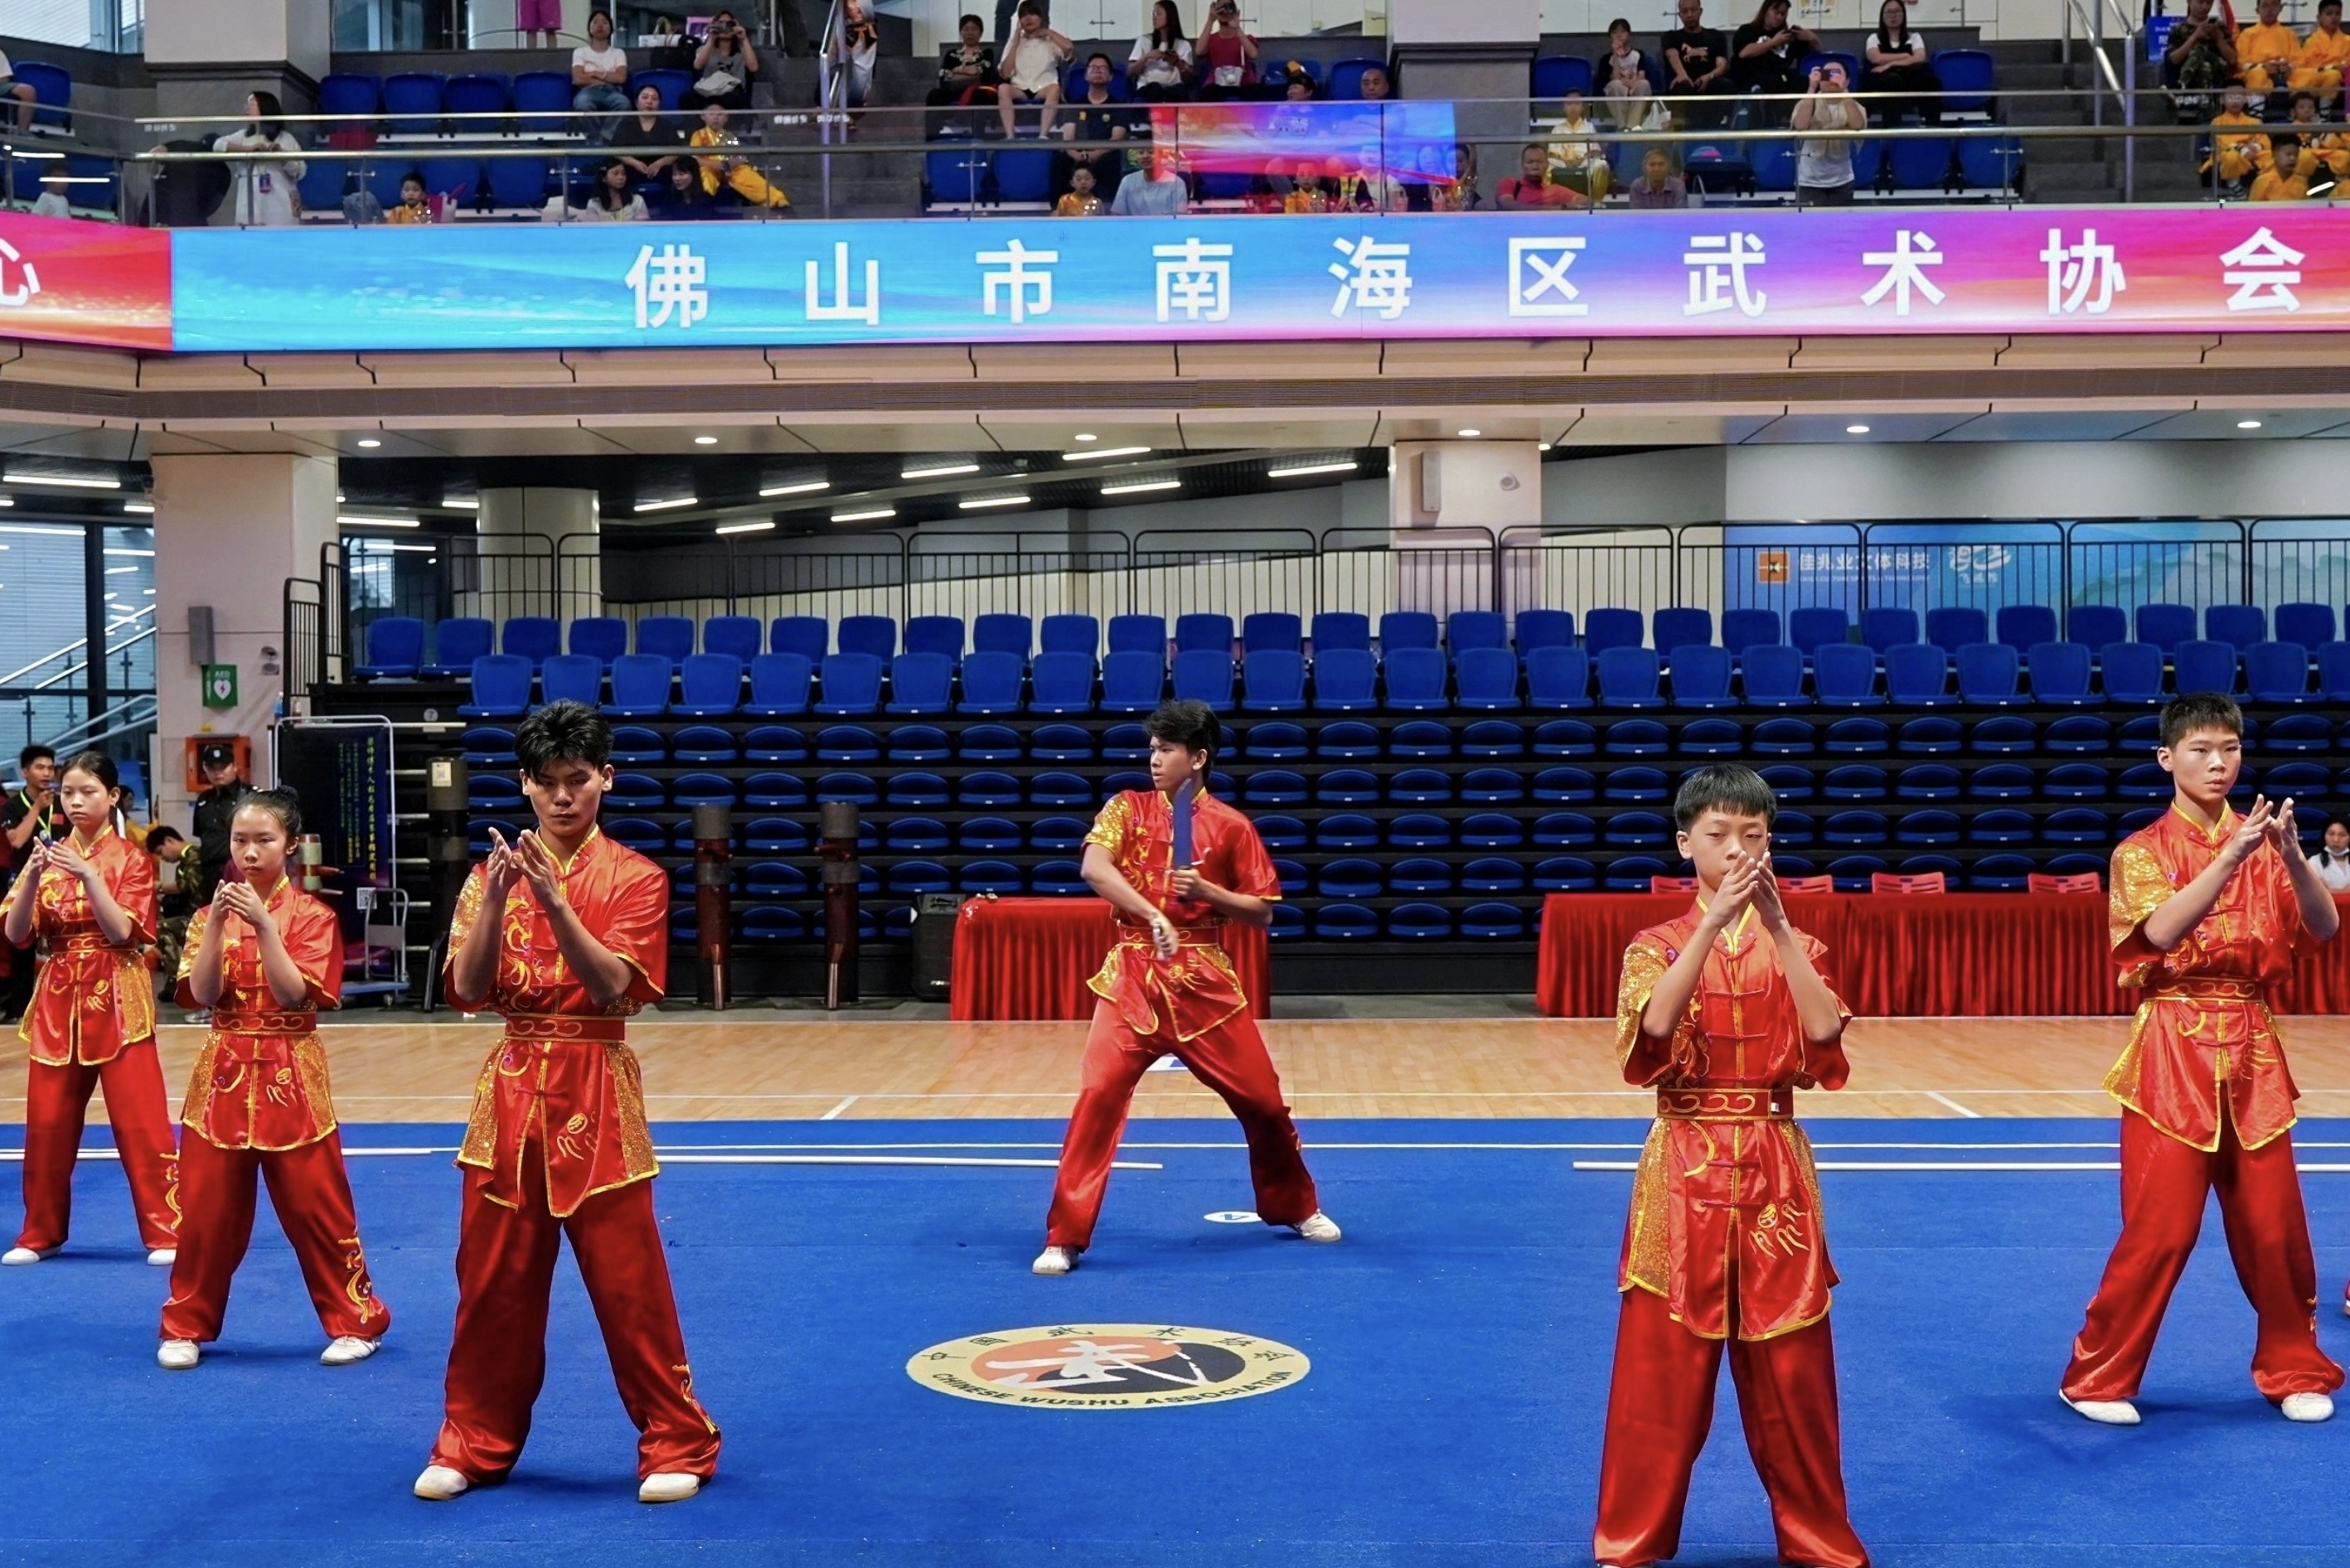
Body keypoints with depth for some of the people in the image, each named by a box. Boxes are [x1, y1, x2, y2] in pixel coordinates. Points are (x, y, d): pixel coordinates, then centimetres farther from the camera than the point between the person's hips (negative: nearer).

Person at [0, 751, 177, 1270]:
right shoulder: (47, 854, 7)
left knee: (141, 1121, -5)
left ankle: (165, 1233, -1)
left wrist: (88, 874, -23)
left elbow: (121, 930, -13)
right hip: (57, 999, 4)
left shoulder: (130, 859, -2)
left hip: (117, 998, -4)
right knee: (47, 1123, 7)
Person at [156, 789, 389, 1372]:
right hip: (224, 1074, 3)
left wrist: (262, 924, -21)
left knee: (315, 1206, 2)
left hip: (290, 1076, -3)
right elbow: (201, 994, -6)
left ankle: (356, 1322, 13)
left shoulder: (312, 915, -4)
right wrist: (217, 923, -16)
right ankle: (186, 1326, 19)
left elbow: (295, 994, -15)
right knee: (207, 1208, 6)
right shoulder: (211, 913, 5)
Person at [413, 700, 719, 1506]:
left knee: (628, 1280, 1)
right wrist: (496, 902, -18)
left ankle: (677, 1444, 13)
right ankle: (476, 1441, 23)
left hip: (597, 1093, -2)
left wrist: (554, 902, -25)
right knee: (494, 1279, 9)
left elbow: (614, 986, -14)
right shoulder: (494, 872, 5)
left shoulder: (634, 878, -2)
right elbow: (467, 990, -5)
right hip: (512, 1087, 3)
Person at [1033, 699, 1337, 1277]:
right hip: (1133, 975, -1)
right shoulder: (1128, 807, 3)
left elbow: (1262, 913, 5)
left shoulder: (1230, 826, 2)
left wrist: (1207, 892, -13)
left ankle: (1297, 1208, 32)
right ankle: (1064, 1238, -6)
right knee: (1099, 1094, -14)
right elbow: (1094, 868, -16)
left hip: (1204, 980, 1)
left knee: (1262, 1099, 7)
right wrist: (1152, 914, -29)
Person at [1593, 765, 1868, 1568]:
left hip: (1775, 1169, 2)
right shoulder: (1658, 945, 0)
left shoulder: (1793, 945, 6)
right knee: (1663, 1366, 2)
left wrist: (1777, 925, -19)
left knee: (1792, 1368, 6)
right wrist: (1715, 921, -26)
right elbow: (1657, 1022, -22)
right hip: (1685, 1168, -1)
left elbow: (1823, 1029, -14)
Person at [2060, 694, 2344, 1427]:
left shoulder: (2261, 843, 8)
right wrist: (2231, 857, -27)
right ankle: (2099, 1379, 9)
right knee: (2159, 1227, -5)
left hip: (2252, 1048, 3)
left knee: (2274, 1224, 6)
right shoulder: (2143, 852, -2)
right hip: (2173, 1050, -3)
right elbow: (2163, 931, -20)